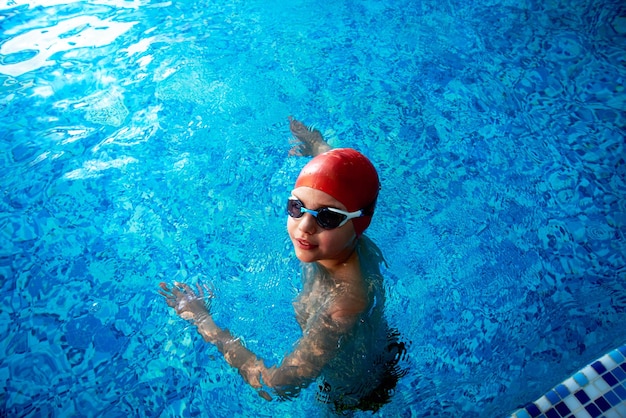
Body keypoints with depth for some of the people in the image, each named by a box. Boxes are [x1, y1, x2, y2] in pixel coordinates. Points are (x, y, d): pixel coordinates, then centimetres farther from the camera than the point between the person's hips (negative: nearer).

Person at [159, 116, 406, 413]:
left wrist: (203, 320, -32)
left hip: (354, 396, -4)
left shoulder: (345, 304, -48)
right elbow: (341, 170, -2)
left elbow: (276, 387, -39)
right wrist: (316, 144, 16)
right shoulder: (351, 241, -26)